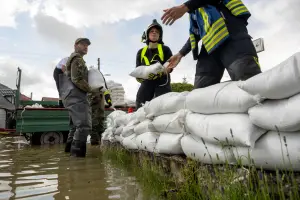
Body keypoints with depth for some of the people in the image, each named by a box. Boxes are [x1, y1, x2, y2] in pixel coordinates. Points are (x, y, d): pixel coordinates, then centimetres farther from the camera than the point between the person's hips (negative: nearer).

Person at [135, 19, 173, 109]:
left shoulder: (165, 49, 5)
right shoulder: (141, 52, 15)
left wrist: (158, 73, -26)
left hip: (162, 82, -3)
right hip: (146, 83, 3)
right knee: (140, 107, -6)